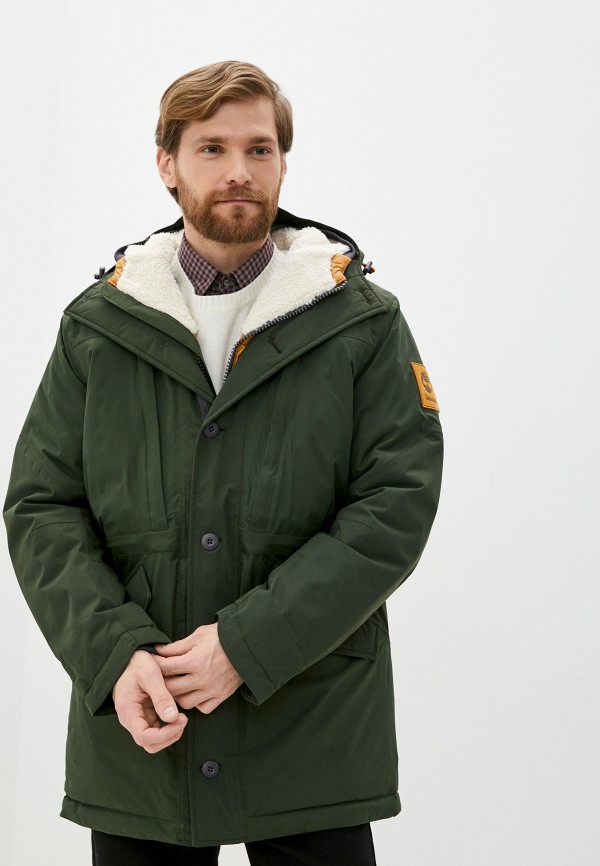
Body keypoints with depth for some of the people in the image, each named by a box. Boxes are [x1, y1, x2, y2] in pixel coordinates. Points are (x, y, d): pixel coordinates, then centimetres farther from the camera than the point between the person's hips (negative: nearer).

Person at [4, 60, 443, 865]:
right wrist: (115, 654, -12)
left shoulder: (363, 321, 1)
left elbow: (397, 504, -7)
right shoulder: (98, 324, 6)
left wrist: (250, 645, -14)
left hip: (314, 735, -1)